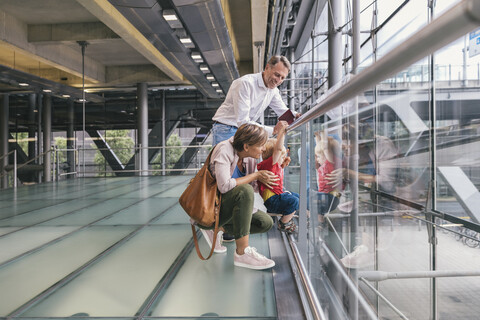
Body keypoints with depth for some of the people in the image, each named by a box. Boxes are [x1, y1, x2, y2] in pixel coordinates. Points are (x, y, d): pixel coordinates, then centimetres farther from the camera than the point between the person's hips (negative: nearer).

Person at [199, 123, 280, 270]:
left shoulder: (250, 157, 2)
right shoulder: (224, 150, -20)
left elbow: (254, 187, 4)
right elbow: (224, 186, -32)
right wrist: (256, 175, -22)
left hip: (228, 209, 8)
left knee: (266, 223, -6)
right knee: (244, 190, -32)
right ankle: (242, 252, -28)